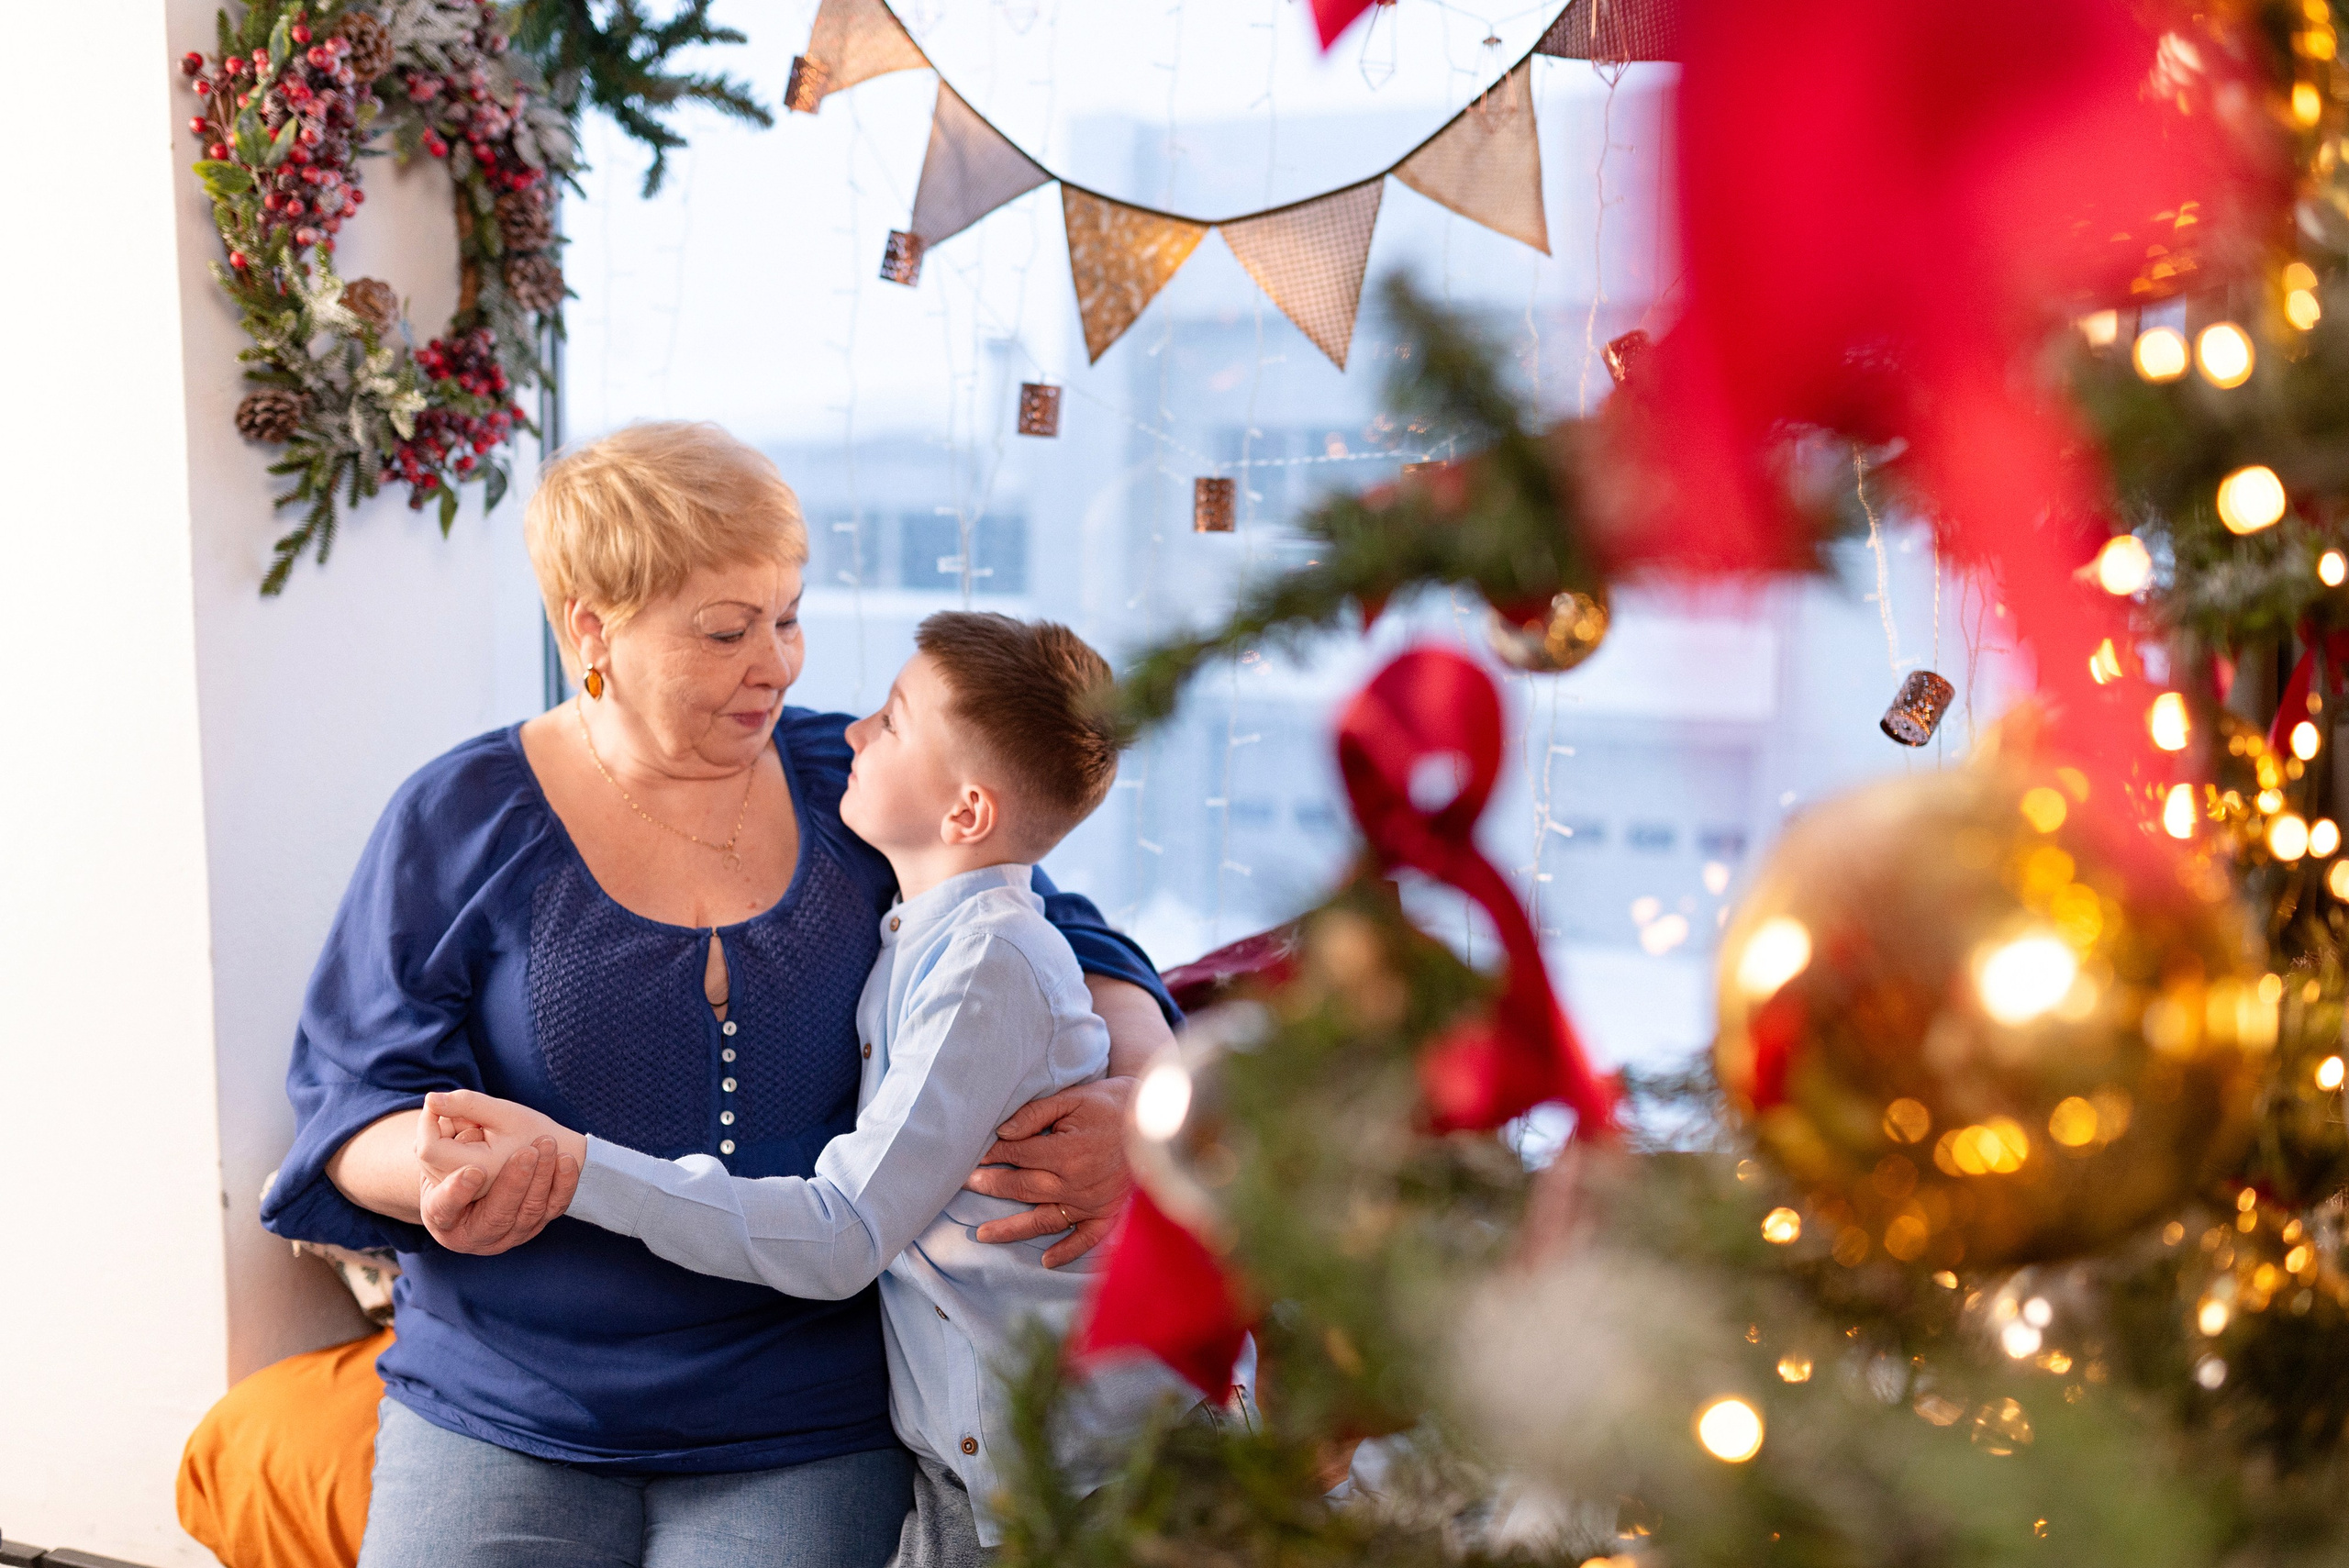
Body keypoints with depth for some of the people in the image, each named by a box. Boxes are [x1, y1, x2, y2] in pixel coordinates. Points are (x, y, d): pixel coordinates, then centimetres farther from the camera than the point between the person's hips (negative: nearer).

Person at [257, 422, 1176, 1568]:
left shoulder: (855, 788, 3)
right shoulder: (459, 823, -1)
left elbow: (1075, 952, 8)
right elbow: (354, 1097, -2)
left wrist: (1134, 1101, -13)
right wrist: (442, 1172, -26)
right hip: (506, 1419, 0)